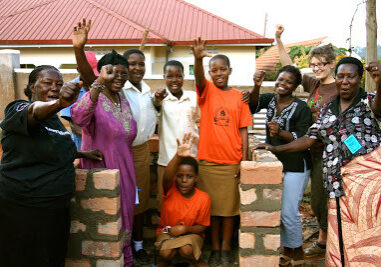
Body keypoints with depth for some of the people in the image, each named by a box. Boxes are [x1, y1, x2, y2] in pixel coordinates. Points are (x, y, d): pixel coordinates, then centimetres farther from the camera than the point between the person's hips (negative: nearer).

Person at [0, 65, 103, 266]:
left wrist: (81, 153, 14)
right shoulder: (18, 110, -12)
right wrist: (60, 103, -57)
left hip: (56, 208, 8)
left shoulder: (54, 119, 11)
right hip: (23, 211, -8)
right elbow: (35, 112, -37)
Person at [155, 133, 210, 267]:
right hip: (166, 231, 0)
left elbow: (202, 227, -5)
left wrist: (185, 229, -25)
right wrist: (178, 156, -59)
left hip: (191, 233, 0)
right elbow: (167, 177, -42)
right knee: (166, 253, -29)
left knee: (186, 250, -31)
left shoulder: (203, 198, -14)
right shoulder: (171, 190, -16)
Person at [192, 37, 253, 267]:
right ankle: (215, 248, 23)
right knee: (211, 205, 8)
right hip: (208, 160, 0)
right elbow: (199, 78, -20)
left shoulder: (239, 96, 6)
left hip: (232, 162, 1)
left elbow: (243, 130, 5)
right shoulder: (207, 90, 3)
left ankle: (226, 249, 23)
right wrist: (198, 59, -41)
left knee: (229, 206, 7)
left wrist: (244, 159, -1)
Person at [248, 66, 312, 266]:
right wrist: (256, 86, -36)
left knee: (288, 212, -6)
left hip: (295, 167, -5)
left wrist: (280, 132, -29)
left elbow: (302, 139, -13)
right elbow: (253, 105, -17)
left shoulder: (302, 108, -10)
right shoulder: (270, 99, 4)